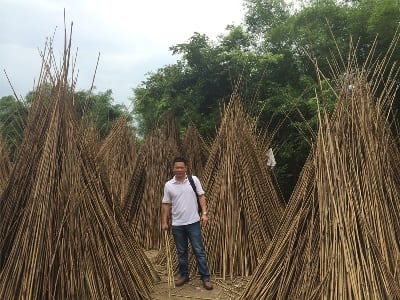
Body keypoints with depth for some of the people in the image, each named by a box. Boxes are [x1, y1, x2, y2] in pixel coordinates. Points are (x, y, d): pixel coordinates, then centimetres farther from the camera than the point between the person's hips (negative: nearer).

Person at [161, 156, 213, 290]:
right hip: (177, 224, 2)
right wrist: (164, 221, 3)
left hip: (193, 222, -2)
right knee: (181, 252, 14)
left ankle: (205, 278, 10)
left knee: (199, 251, 2)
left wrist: (204, 213, -9)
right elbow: (166, 204, 5)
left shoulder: (194, 180, -3)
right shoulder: (168, 185, 0)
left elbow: (201, 197, 0)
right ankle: (184, 275, 29)